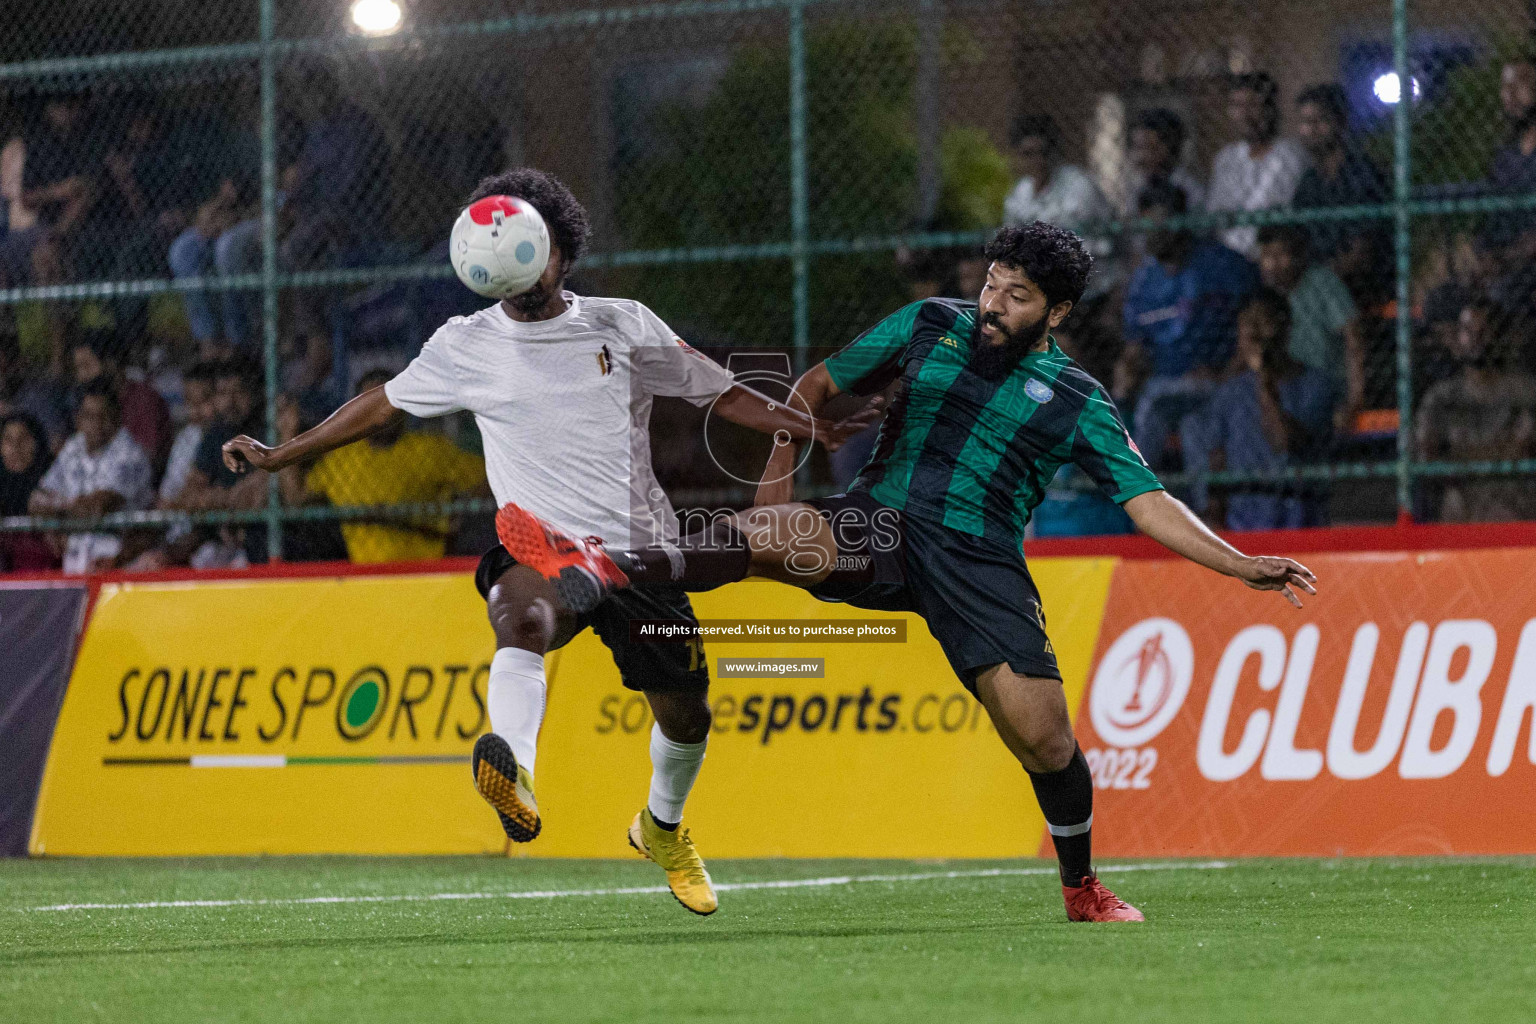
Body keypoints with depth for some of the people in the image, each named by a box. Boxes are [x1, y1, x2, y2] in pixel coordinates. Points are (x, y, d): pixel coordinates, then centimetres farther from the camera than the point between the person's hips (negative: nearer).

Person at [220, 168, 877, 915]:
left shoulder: (622, 327, 4)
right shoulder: (466, 347, 5)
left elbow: (722, 396, 11)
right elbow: (380, 407, 18)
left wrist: (814, 428, 1)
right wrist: (275, 457, 17)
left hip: (639, 551, 2)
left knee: (685, 715, 11)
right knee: (521, 615, -38)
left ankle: (663, 826, 45)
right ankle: (513, 774, -66)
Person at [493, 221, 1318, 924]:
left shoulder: (1078, 404, 4)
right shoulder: (931, 327, 9)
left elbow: (1150, 506, 1)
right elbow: (816, 386, 17)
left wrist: (1239, 565, -11)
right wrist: (778, 479, 7)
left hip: (979, 562, -1)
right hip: (879, 524, 1)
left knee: (1043, 734, -10)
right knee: (766, 536, -30)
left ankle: (1082, 888, 14)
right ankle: (599, 571, -47)